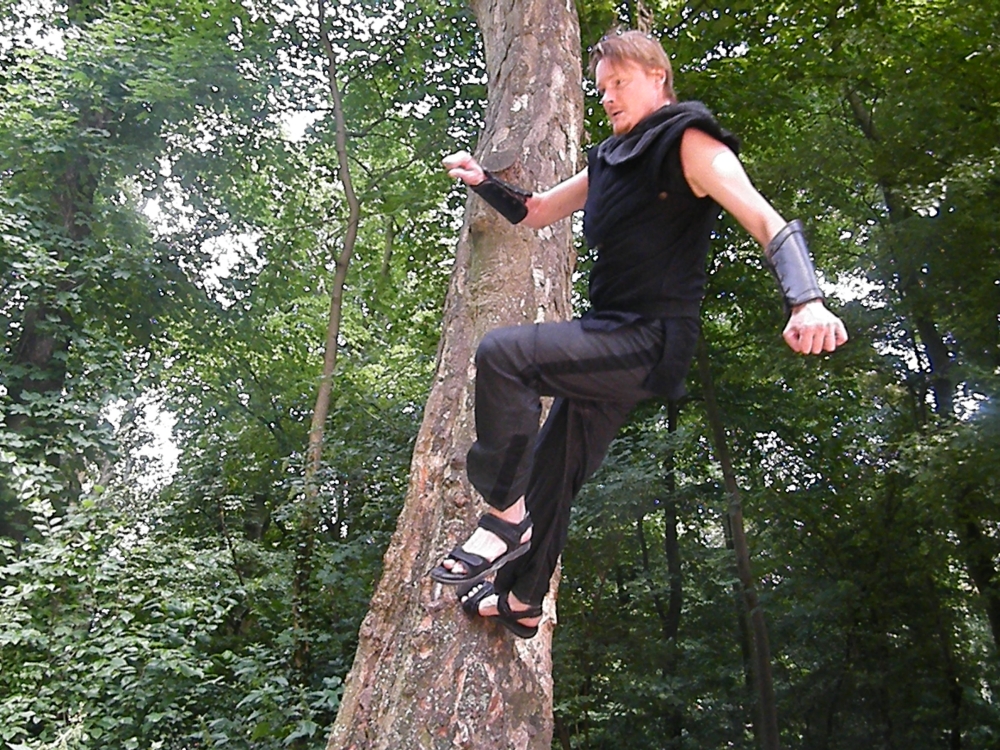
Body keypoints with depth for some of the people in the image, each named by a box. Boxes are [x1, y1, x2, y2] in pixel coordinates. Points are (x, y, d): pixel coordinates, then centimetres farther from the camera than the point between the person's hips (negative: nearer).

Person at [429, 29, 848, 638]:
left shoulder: (688, 142, -5)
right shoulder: (610, 160, 19)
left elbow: (768, 223, -18)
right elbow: (535, 212, 29)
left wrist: (807, 302, -35)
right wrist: (483, 183, 12)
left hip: (652, 342, -9)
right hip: (612, 343, 9)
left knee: (503, 353, -26)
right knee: (554, 467, 14)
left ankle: (505, 517, -13)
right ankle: (523, 602, 30)